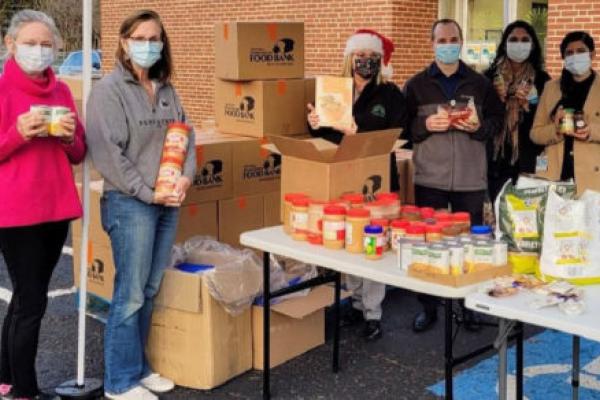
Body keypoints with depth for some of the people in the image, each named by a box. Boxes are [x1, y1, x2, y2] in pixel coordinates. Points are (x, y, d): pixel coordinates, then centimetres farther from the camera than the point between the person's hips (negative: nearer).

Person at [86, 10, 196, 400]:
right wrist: (147, 193, -14)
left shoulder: (167, 89, 12)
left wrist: (185, 178, -5)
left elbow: (185, 136, 13)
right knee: (130, 294, -2)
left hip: (168, 202, 6)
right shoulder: (109, 90, -8)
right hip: (129, 203, -6)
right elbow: (108, 153, -14)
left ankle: (139, 367, 26)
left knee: (150, 291, 13)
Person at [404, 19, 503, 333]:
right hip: (429, 178, 0)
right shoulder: (416, 84, 5)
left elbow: (497, 119, 9)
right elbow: (402, 126, 4)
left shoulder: (480, 83, 8)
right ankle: (428, 307, 18)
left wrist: (479, 127, -11)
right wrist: (425, 125, -14)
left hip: (470, 179, 0)